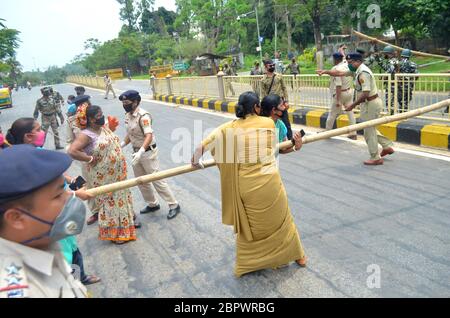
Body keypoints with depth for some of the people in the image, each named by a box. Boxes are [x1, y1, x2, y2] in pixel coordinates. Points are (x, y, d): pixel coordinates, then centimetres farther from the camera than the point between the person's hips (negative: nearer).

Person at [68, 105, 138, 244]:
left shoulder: (104, 127, 4)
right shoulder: (86, 134, -21)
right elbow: (72, 151, -33)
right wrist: (90, 159, -25)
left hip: (117, 173, 8)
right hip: (102, 176, -8)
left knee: (120, 196, 21)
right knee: (107, 200, 6)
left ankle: (126, 222, 41)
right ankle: (112, 233, 21)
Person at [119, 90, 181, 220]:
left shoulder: (143, 116, -22)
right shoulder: (128, 115, 4)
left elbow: (149, 136, -32)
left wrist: (140, 152, -43)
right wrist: (121, 145, 5)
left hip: (148, 152, -9)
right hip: (137, 152, 9)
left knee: (157, 180, -5)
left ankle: (174, 205, 7)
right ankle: (153, 204, 33)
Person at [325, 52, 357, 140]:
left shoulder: (336, 69, -18)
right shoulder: (346, 65, 2)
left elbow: (338, 85, -24)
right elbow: (343, 58, 28)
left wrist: (338, 100, -24)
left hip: (340, 93, -7)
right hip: (349, 92, 7)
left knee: (332, 114, 7)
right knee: (350, 112, 8)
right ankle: (353, 134, 10)